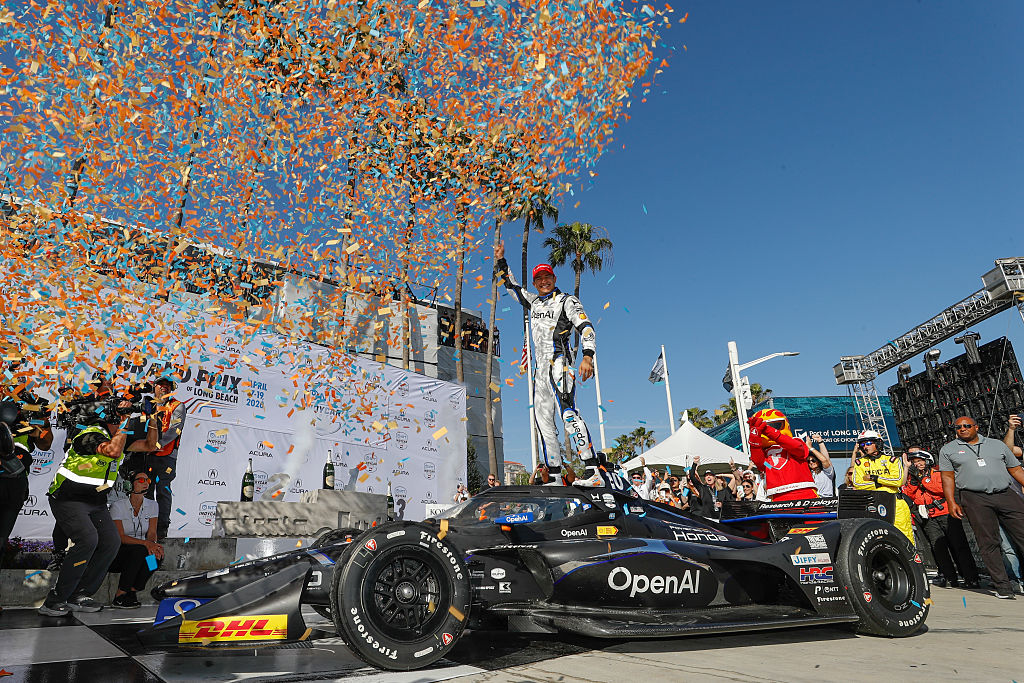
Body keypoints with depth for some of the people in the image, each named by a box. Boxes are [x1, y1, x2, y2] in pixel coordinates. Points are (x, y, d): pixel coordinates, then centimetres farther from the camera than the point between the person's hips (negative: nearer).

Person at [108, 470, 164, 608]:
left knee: (158, 554, -27)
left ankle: (131, 592, -13)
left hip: (140, 552, 4)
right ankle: (119, 597, -23)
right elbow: (120, 537, -19)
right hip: (115, 555, -4)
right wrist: (145, 543, -33)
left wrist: (153, 544, -27)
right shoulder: (118, 506, -11)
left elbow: (152, 533, -3)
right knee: (139, 550, -34)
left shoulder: (152, 505, 3)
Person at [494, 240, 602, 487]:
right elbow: (511, 284, 36)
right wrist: (500, 261, 26)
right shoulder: (533, 302, 22)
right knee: (543, 420, 3)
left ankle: (593, 472, -33)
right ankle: (555, 478, 7)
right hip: (541, 367, 8)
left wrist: (588, 356, -24)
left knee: (567, 410, -25)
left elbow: (586, 327, -9)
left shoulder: (567, 301, 3)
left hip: (558, 361, -8)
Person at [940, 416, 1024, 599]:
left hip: (1006, 495, 2)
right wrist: (951, 502, -2)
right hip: (974, 499, -2)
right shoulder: (948, 450, 12)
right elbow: (947, 477, 8)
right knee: (988, 543, -5)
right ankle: (1003, 587, -1)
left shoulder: (997, 445, 18)